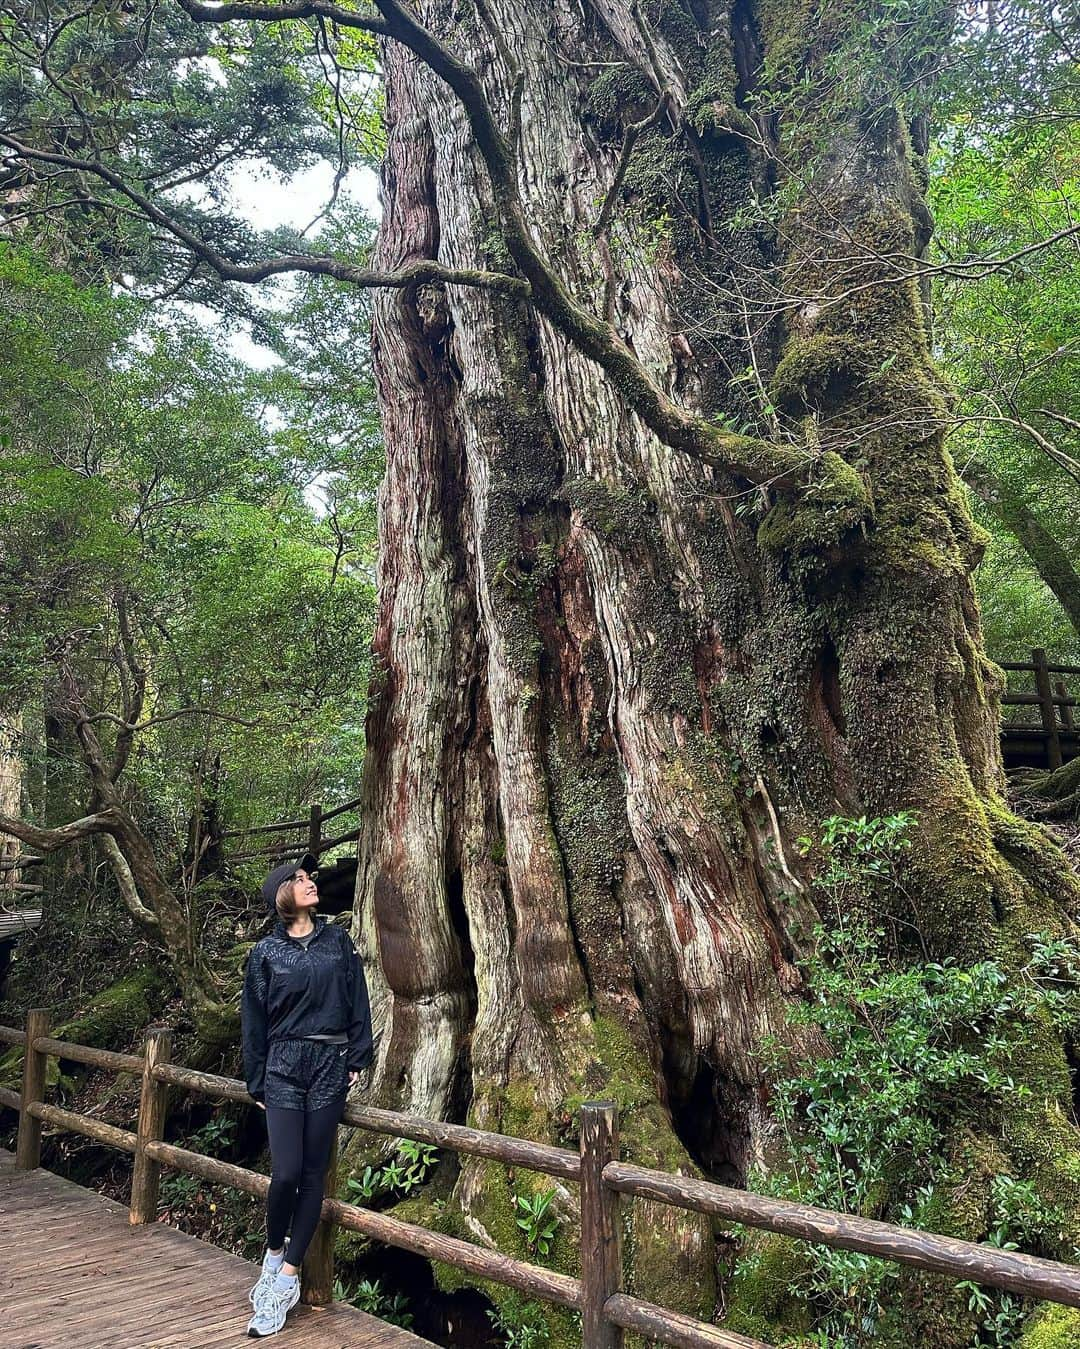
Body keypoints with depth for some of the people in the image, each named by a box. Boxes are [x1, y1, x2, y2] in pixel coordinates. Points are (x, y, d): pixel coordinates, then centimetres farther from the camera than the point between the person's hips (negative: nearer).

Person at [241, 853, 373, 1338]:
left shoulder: (337, 940, 4)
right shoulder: (265, 952, 1)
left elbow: (357, 1004, 6)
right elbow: (254, 1022, 6)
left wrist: (357, 1059, 1)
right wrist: (256, 1083, 7)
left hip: (330, 1066, 1)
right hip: (284, 1067, -1)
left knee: (312, 1175, 4)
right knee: (286, 1172, -8)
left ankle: (286, 1278, 15)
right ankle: (274, 1254, 19)